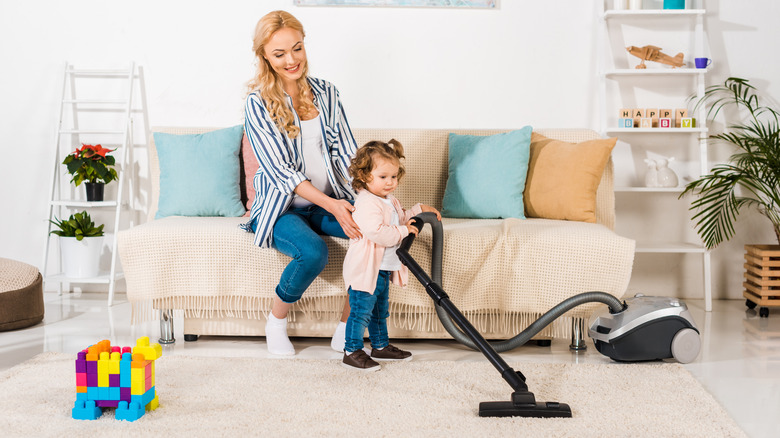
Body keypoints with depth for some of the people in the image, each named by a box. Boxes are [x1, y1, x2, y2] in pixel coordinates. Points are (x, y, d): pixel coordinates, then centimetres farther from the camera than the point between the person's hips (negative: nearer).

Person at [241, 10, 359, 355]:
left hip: (332, 201, 5)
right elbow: (281, 171, -15)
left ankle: (346, 330, -10)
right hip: (282, 208, -4)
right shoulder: (258, 104, -8)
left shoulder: (325, 93, 7)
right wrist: (331, 205, -27)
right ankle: (276, 321, -4)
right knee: (313, 251, -35)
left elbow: (346, 152, 2)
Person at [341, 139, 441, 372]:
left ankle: (381, 346, 34)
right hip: (365, 269, -10)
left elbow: (400, 217, 32)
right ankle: (351, 352, 4)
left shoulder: (388, 201, 12)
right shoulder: (366, 203, -23)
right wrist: (403, 231, -25)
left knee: (380, 310, 21)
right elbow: (376, 232, -34)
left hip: (382, 269, 11)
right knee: (361, 310, -5)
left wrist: (420, 210, 18)